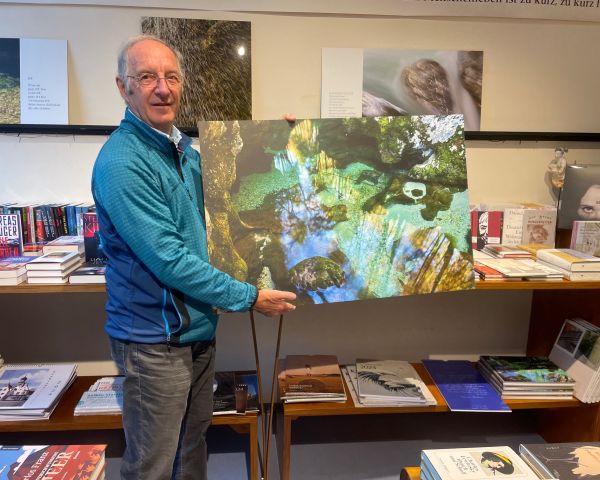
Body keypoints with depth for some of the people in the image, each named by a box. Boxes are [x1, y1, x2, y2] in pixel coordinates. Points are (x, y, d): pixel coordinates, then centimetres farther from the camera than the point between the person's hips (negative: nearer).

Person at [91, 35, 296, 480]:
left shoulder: (185, 147, 5)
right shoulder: (120, 163, -21)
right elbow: (168, 260, -24)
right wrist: (250, 297, -17)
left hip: (199, 326, 8)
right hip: (155, 337, -8)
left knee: (194, 442, 24)